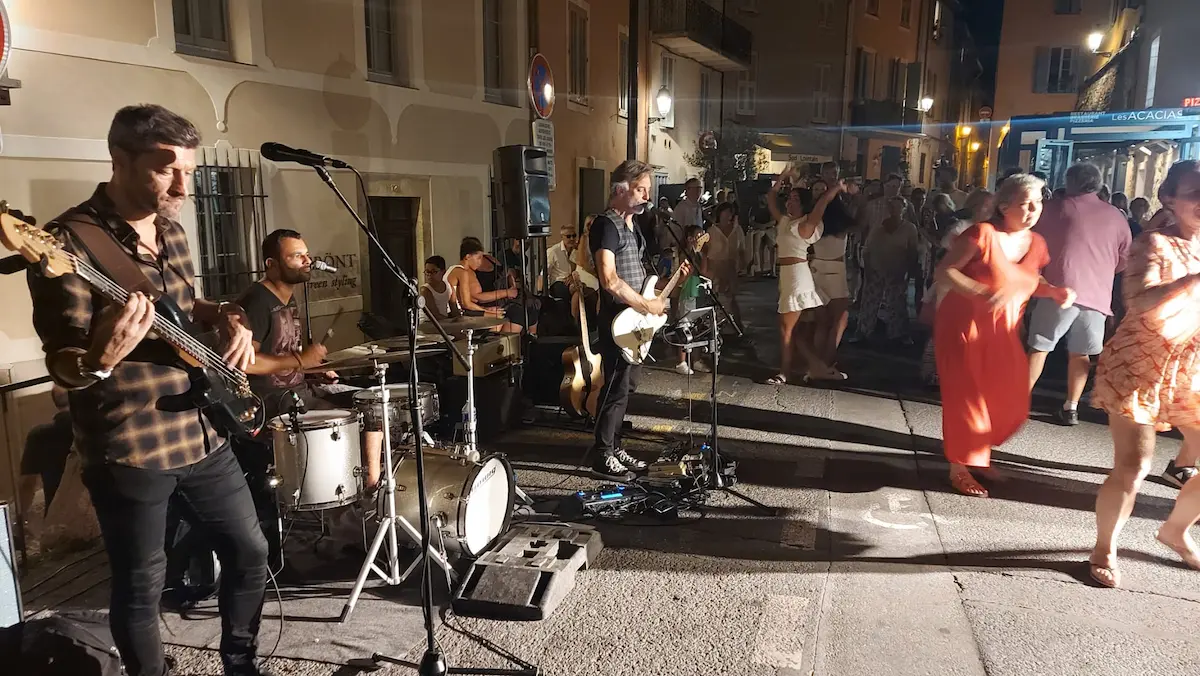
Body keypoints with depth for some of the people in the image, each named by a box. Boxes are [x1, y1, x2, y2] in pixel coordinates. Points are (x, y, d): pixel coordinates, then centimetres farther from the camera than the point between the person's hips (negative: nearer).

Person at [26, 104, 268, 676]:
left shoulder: (169, 226, 6)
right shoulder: (72, 241, -16)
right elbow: (62, 366, -17)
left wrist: (226, 318, 2)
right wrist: (101, 359, -39)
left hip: (202, 433, 7)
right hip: (128, 451, -7)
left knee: (249, 552, 16)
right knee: (140, 587, 9)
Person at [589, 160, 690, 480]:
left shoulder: (631, 226, 16)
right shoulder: (607, 225, -15)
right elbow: (609, 280, -25)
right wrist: (648, 305, -19)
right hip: (618, 319, -10)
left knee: (627, 385, 14)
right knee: (616, 388, -5)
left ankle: (614, 448, 25)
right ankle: (602, 456, 5)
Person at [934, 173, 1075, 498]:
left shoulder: (1036, 243, 3)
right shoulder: (982, 233, -17)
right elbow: (945, 272, -20)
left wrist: (1055, 291, -2)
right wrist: (984, 294, -32)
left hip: (1003, 330, 7)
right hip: (963, 324, -6)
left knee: (1009, 400, 9)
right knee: (966, 396, -1)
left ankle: (978, 450, 35)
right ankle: (959, 468, 14)